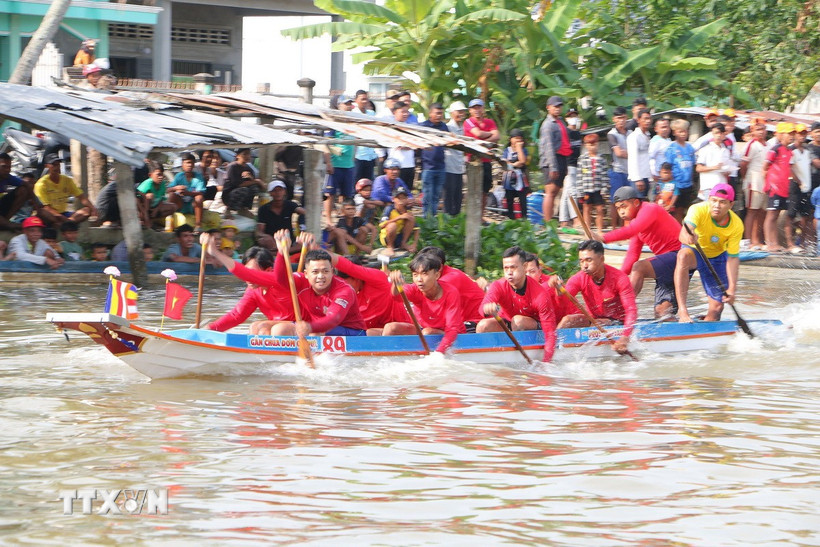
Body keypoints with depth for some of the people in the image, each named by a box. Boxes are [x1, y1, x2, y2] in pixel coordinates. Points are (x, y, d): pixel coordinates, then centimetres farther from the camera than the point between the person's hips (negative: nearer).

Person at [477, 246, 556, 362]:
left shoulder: (540, 295, -27)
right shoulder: (498, 286, -18)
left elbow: (550, 332, -28)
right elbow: (484, 306, -39)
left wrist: (546, 363, -38)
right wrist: (487, 308, -66)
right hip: (506, 325, 3)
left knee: (518, 320, -34)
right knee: (483, 326, -25)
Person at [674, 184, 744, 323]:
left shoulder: (736, 226, -20)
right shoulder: (698, 210, -30)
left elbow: (732, 258, -14)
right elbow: (684, 234, -48)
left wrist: (732, 288, -23)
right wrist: (687, 237, -73)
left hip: (717, 257, 3)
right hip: (694, 251, -3)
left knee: (717, 307, -5)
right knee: (684, 255, -40)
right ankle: (682, 310, -44)